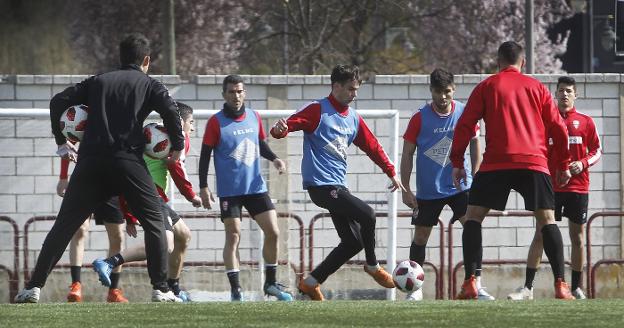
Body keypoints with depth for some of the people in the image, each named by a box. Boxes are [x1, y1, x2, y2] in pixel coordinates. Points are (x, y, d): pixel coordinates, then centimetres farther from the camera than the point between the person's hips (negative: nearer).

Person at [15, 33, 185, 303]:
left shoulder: (98, 81, 20)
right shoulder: (148, 85, 11)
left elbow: (58, 101, 13)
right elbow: (170, 110, -7)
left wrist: (61, 142, 21)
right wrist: (177, 147, 5)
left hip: (90, 162, 3)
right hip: (127, 160, -3)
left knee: (64, 226, 6)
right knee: (154, 222, 9)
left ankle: (34, 286, 0)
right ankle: (161, 290, 1)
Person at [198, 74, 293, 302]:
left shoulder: (254, 117, 5)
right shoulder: (216, 122, -8)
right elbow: (205, 155, -5)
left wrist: (273, 159, 2)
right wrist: (203, 187, -10)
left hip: (256, 187, 5)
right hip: (229, 191, -5)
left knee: (273, 232, 1)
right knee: (233, 236, -7)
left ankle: (271, 283, 16)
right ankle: (235, 290, -2)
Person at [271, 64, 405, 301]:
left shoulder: (353, 118, 15)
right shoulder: (318, 110, -7)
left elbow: (372, 146, 22)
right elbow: (291, 124, -16)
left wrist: (391, 172, 21)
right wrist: (280, 129, -39)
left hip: (338, 187, 9)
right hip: (320, 184, -9)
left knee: (353, 242, 4)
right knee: (367, 214, -21)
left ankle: (311, 283, 12)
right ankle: (372, 266, -1)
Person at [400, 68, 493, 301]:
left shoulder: (464, 113, -4)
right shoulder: (420, 118, -8)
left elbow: (475, 143, 8)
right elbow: (407, 154, -2)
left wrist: (475, 176, 0)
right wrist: (405, 189, -5)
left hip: (460, 185, 0)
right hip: (428, 190, 0)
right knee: (421, 237, 7)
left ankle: (477, 284, -13)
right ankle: (415, 288, 21)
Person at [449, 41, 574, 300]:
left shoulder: (487, 86, 11)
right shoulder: (537, 87, 15)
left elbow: (464, 126, 5)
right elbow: (558, 128, 13)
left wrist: (457, 163, 10)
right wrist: (563, 165, 20)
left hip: (496, 163, -1)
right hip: (534, 162, 1)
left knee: (473, 218, 7)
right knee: (547, 220, 4)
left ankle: (469, 283, -6)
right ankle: (561, 285, -8)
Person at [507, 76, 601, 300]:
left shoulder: (585, 122, 6)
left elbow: (597, 152, 7)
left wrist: (583, 163, -11)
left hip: (578, 187, 0)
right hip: (551, 186, 0)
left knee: (577, 236, 4)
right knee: (540, 234, -6)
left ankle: (576, 288, 13)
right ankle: (528, 288, -7)